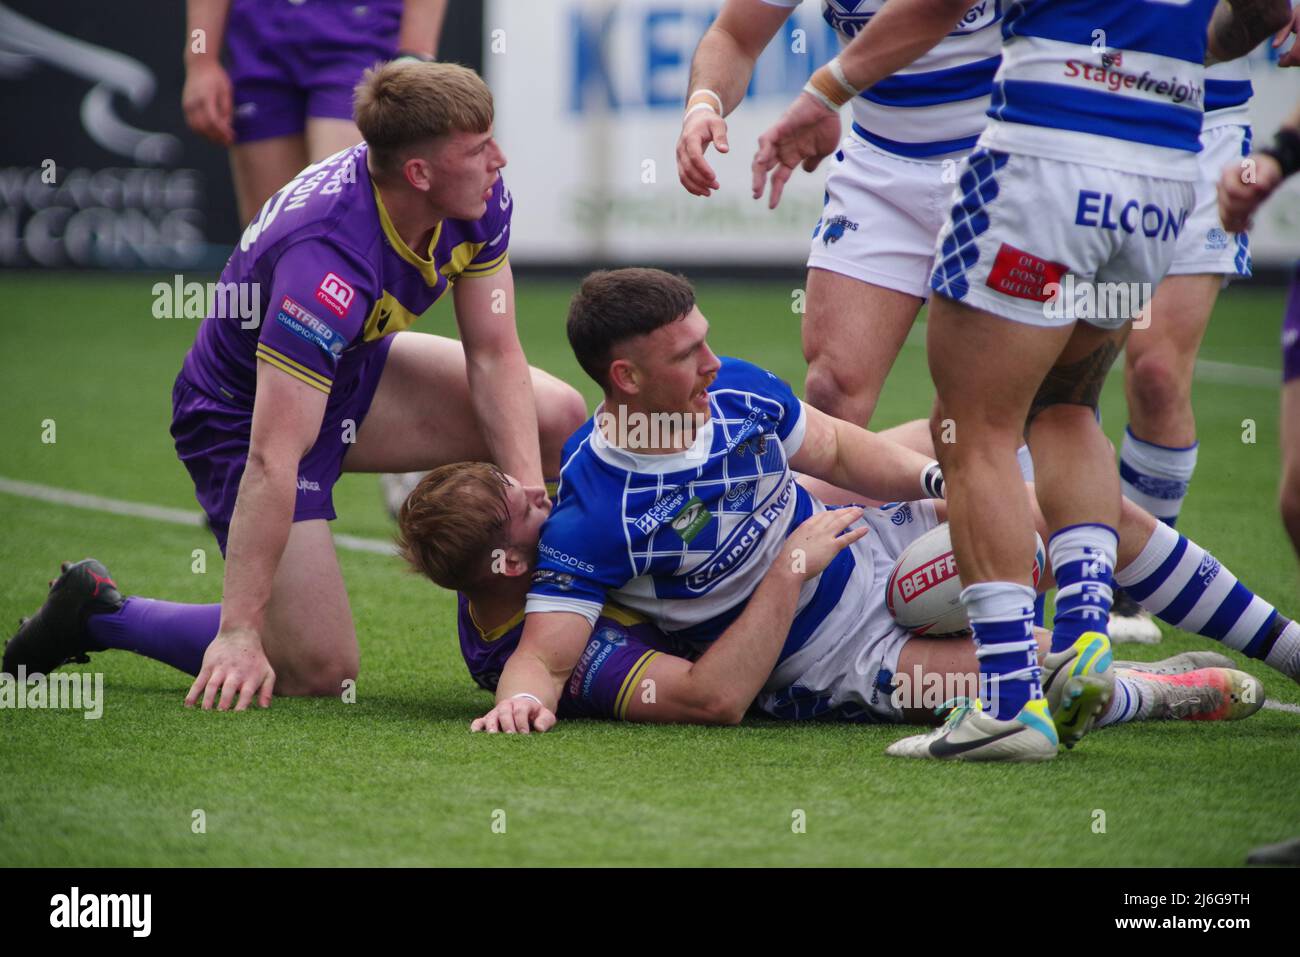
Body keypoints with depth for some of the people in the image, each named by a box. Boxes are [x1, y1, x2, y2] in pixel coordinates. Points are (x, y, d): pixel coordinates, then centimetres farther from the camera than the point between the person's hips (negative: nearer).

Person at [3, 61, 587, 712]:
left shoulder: (479, 200, -17)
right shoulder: (327, 262, -40)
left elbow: (495, 357, -9)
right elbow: (272, 460, -41)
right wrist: (240, 634, -41)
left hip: (355, 373, 8)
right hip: (242, 418, -8)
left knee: (556, 419, -5)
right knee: (318, 671, -13)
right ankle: (96, 613, 5)